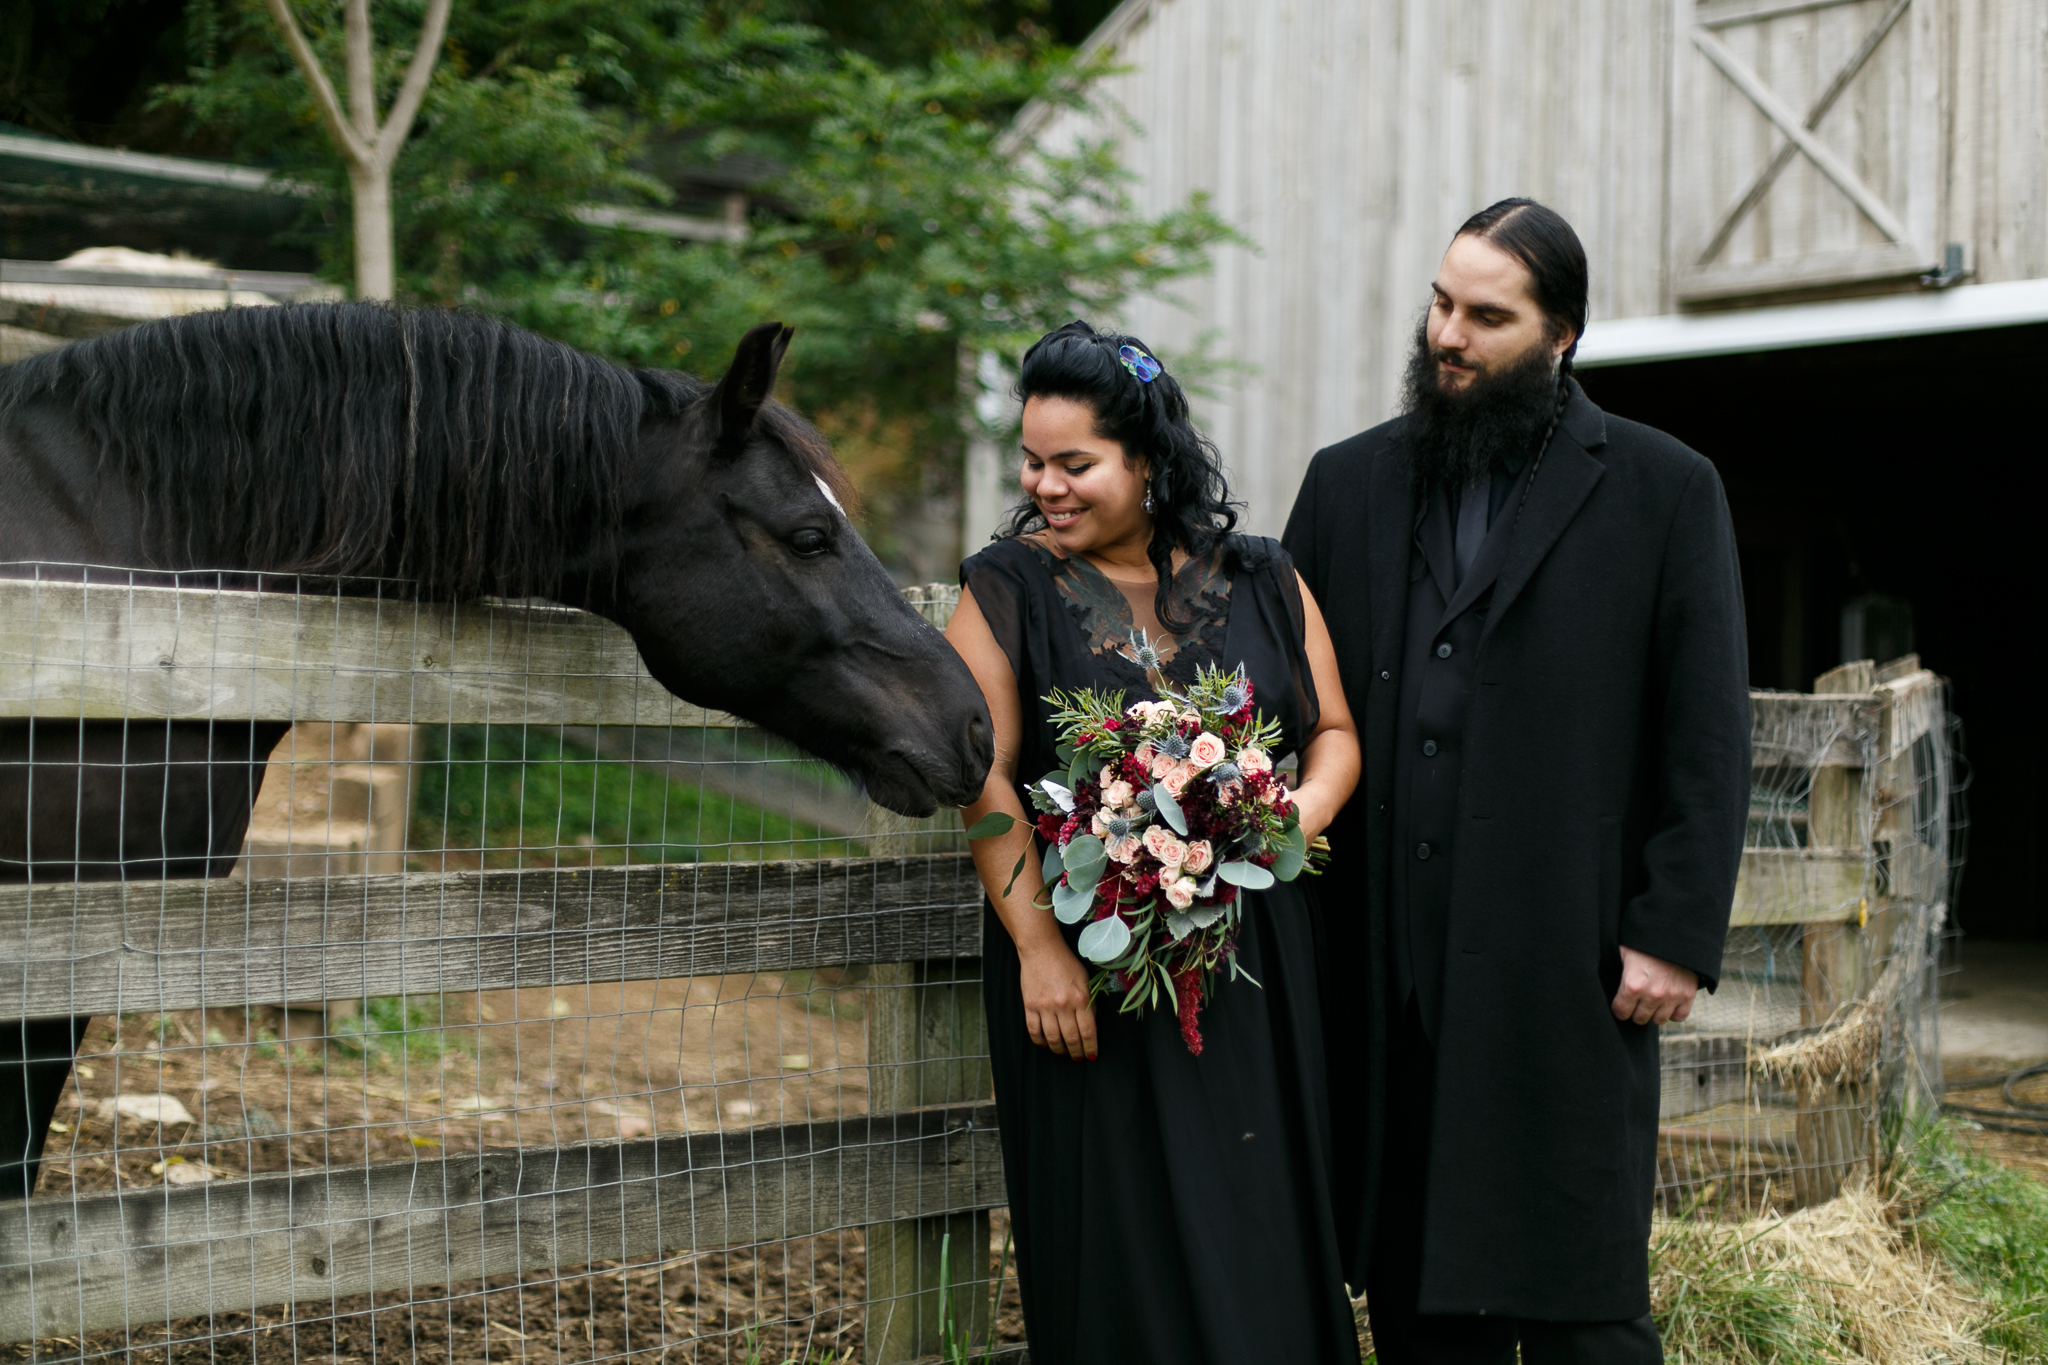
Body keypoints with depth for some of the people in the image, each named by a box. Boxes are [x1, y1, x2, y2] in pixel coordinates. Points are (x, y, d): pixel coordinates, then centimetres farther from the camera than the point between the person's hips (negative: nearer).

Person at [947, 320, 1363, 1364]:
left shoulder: (1261, 582, 7)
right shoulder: (1006, 592, -1)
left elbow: (1333, 731, 11)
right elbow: (986, 780, -8)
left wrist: (1303, 809, -11)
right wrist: (1038, 945, -16)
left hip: (1252, 959, 2)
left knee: (1261, 1217, 6)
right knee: (1115, 1234, 3)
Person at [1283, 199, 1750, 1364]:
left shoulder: (1664, 490, 3)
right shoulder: (1349, 483, 13)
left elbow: (1709, 736, 0)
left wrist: (1677, 935, -7)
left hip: (1567, 963, -3)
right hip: (1385, 969, 4)